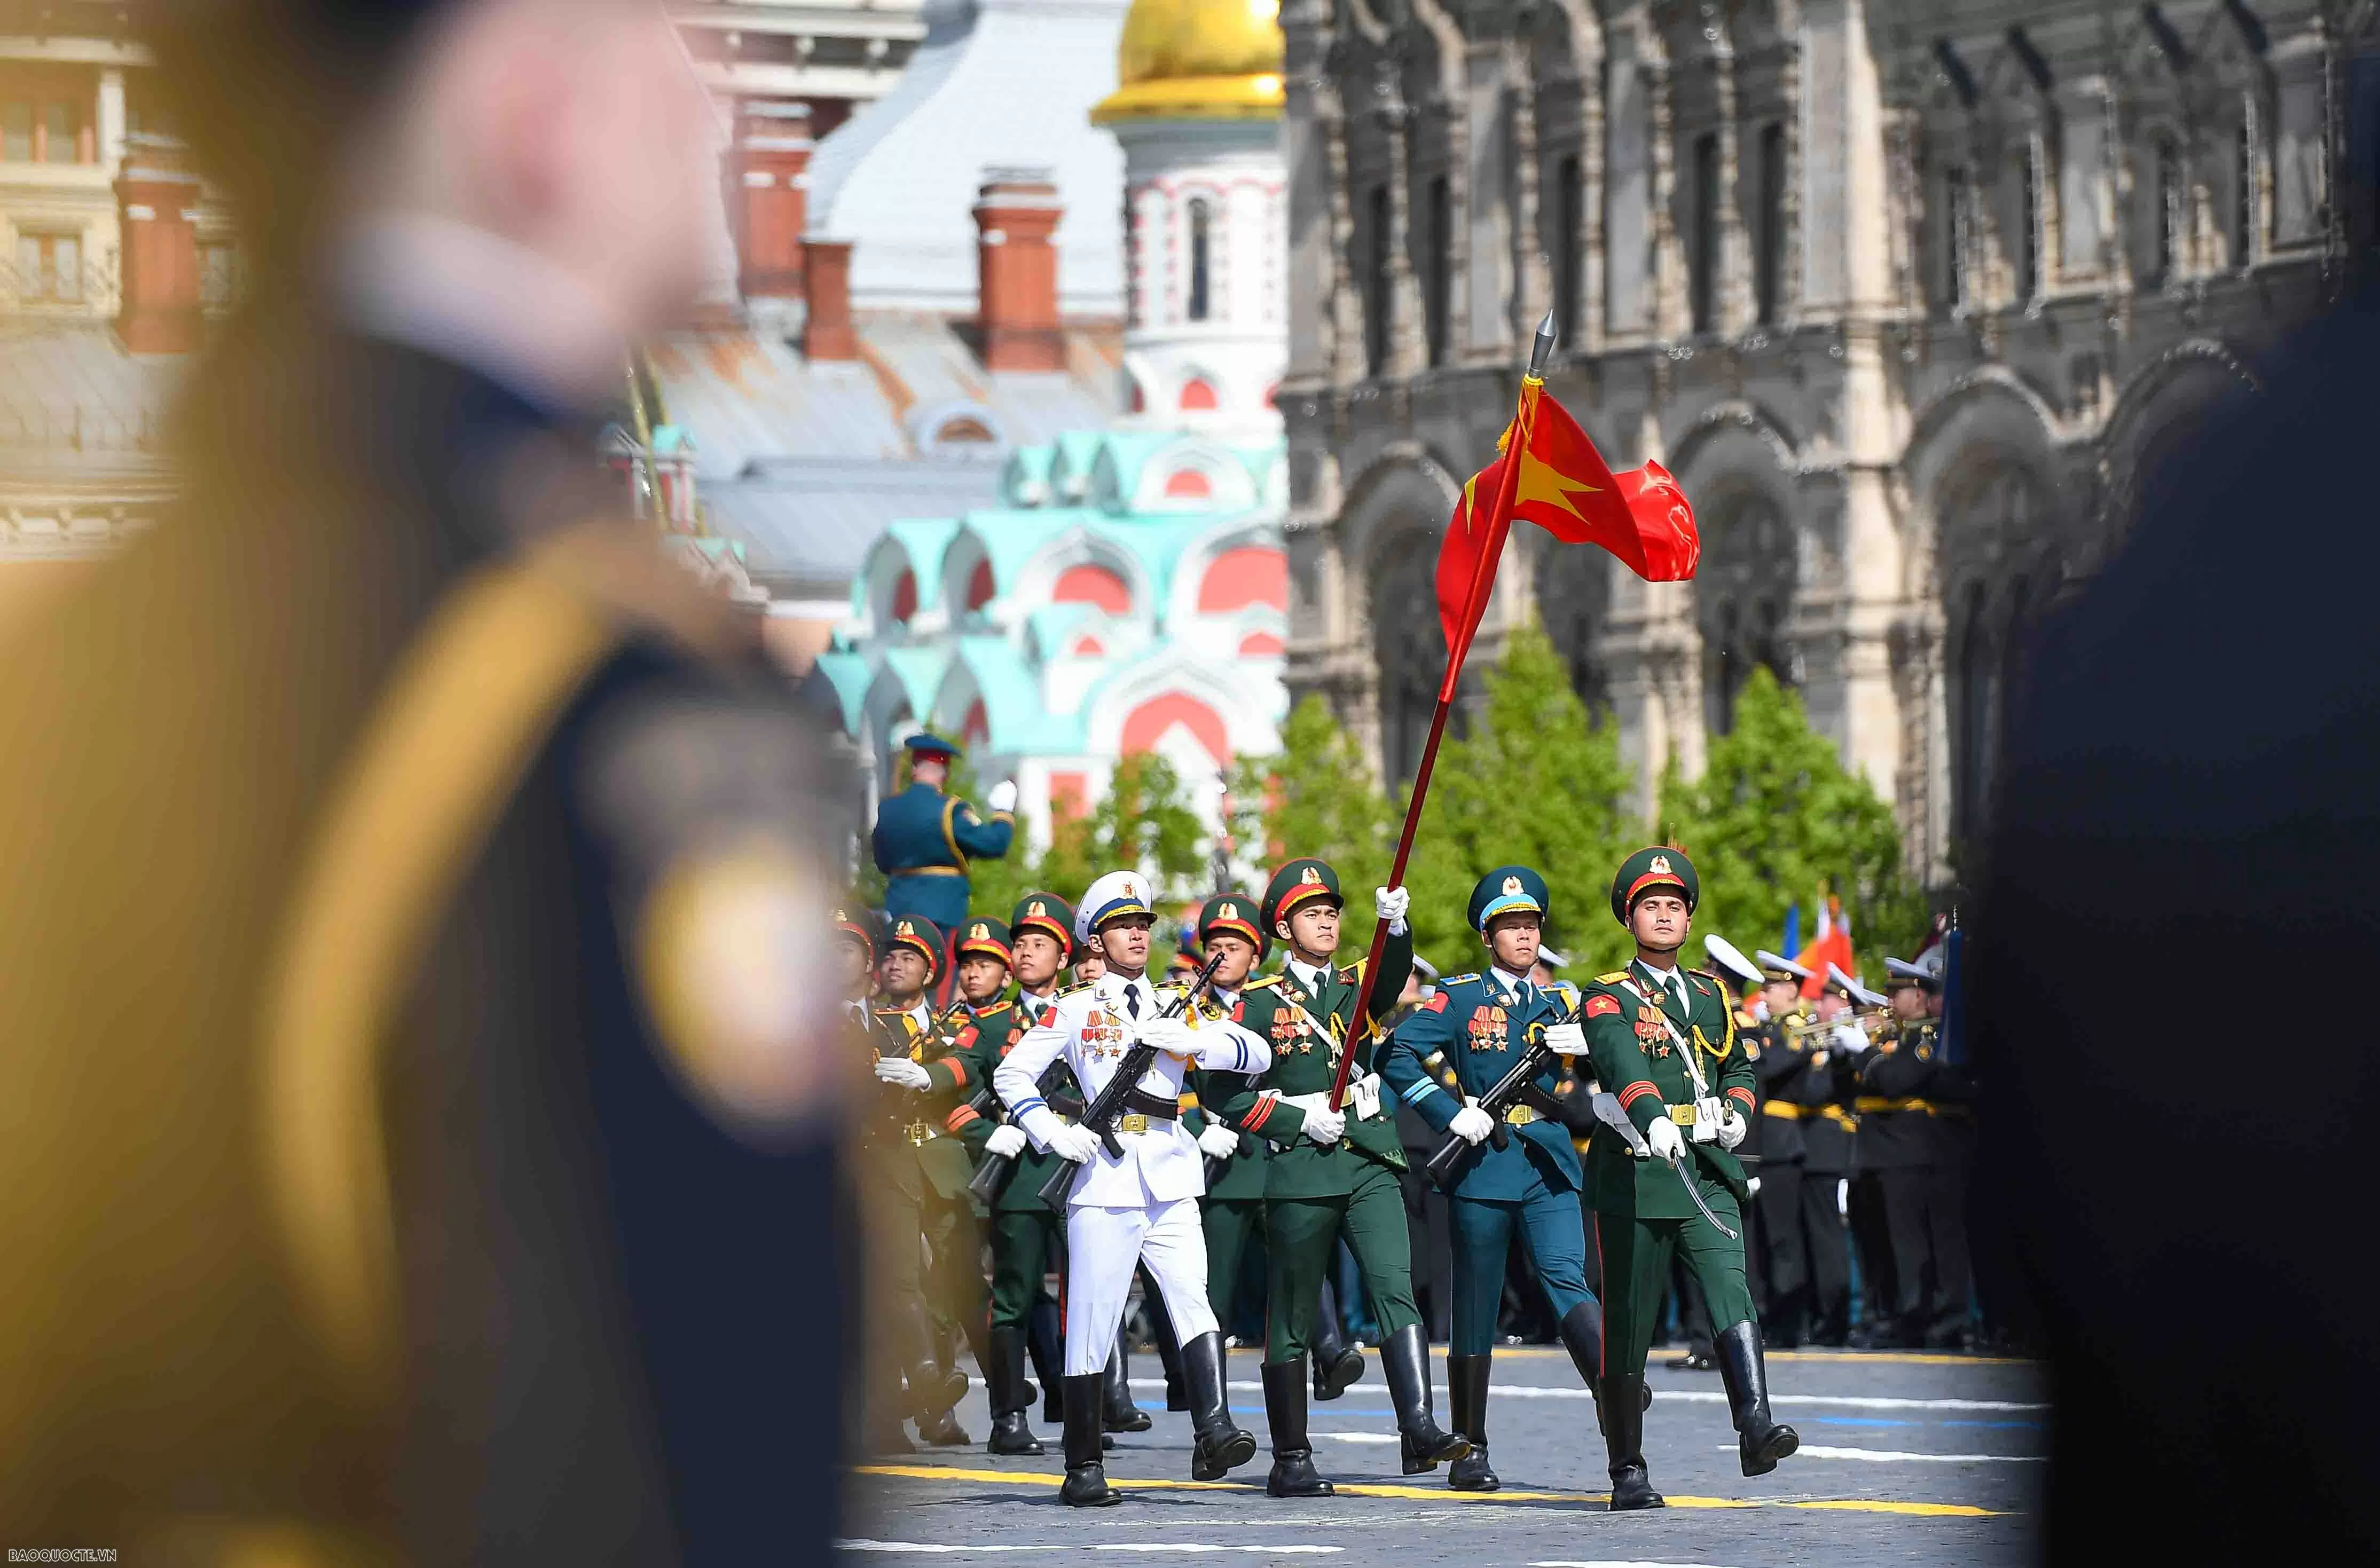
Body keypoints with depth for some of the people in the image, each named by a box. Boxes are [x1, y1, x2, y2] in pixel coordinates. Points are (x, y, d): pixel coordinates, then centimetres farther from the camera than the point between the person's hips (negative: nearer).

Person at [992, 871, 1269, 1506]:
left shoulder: (1176, 1006, 16)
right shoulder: (1074, 1009, 8)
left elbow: (1257, 1053, 6)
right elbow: (1012, 1074, 7)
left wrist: (1188, 1042, -11)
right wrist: (1053, 1132, -8)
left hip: (1171, 1181, 2)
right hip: (1104, 1182, -2)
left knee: (1193, 1298, -19)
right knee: (1091, 1326, -2)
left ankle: (1213, 1433, -31)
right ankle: (1083, 1470, 6)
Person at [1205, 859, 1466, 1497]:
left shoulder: (1358, 985, 13)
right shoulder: (1259, 1002, 4)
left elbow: (1394, 974, -11)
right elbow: (1230, 1094, 1)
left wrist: (1394, 925, -31)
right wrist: (1301, 1121, -10)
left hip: (1371, 1163, 2)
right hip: (1299, 1171, -2)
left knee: (1396, 1288, -15)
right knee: (1292, 1318, 3)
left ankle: (1419, 1430, -25)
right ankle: (1291, 1461, 9)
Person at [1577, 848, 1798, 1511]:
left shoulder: (1710, 994, 17)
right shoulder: (1608, 998, -1)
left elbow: (1739, 1066, 28)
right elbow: (1622, 1062, -21)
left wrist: (1737, 1113, 4)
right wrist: (1652, 1117, -41)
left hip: (1709, 1174, 3)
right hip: (1636, 1174, -3)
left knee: (1732, 1294, -18)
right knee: (1629, 1325, 2)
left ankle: (1755, 1431, -31)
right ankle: (1628, 1470, 10)